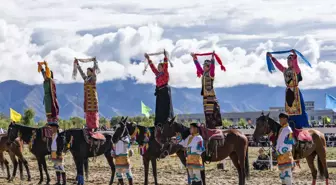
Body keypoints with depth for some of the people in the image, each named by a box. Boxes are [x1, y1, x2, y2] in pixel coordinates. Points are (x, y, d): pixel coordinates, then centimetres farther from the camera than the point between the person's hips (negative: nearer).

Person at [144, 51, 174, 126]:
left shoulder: (165, 73, 0)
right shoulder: (157, 74, 18)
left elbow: (165, 65, -10)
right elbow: (152, 67, 23)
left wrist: (165, 56, -16)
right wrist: (148, 59, 25)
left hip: (165, 91, -7)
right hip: (159, 91, 7)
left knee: (166, 107, -12)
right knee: (159, 108, 3)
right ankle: (159, 123, 2)